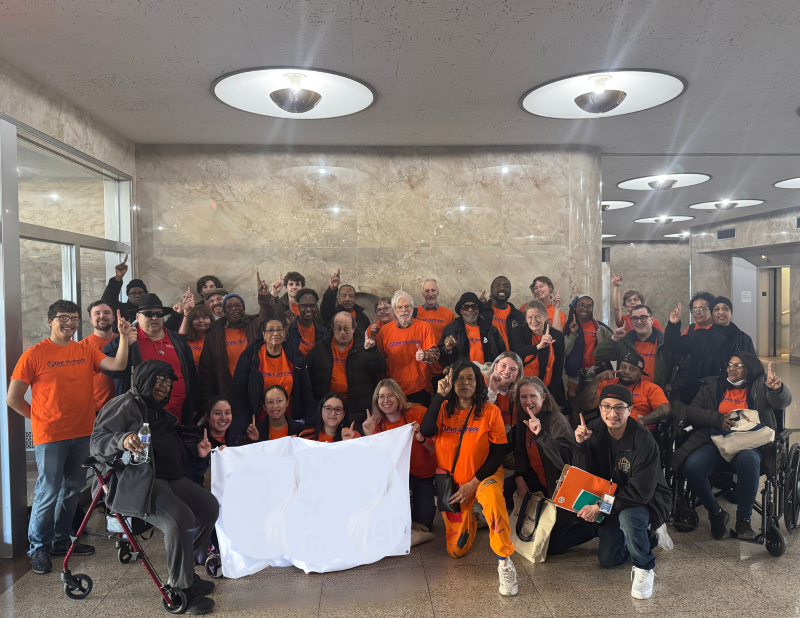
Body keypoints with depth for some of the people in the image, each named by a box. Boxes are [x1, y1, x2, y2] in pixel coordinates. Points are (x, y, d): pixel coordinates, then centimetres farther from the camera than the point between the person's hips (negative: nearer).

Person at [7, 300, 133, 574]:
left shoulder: (86, 351, 5)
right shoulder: (34, 354, -7)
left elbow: (117, 365, -10)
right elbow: (13, 399, -5)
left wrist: (124, 336, -20)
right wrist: (42, 418, 1)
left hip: (82, 434, 5)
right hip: (49, 437, -5)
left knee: (73, 490, 15)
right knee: (48, 493, 0)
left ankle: (61, 540, 31)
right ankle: (38, 548, 18)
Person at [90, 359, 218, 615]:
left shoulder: (159, 411, 24)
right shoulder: (125, 405, -4)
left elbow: (176, 442, 30)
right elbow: (97, 443, -14)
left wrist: (195, 449, 11)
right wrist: (122, 440, -33)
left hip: (170, 478, 10)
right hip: (137, 481, -10)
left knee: (209, 506, 4)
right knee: (179, 518, -30)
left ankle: (185, 572, 16)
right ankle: (180, 590, -15)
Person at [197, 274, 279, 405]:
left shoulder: (254, 326, 5)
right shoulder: (214, 333, 5)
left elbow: (269, 315, -14)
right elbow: (206, 369, 6)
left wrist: (265, 297, -34)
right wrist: (208, 400, 2)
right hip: (227, 394, 0)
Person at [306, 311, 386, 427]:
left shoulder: (363, 344, 0)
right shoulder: (321, 347, 4)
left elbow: (380, 370, -6)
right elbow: (307, 372, 8)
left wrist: (372, 351, -23)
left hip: (357, 406, -1)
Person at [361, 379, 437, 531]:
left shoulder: (418, 413, -21)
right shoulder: (377, 423, -12)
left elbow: (436, 448, -22)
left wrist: (421, 438, -42)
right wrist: (369, 435, -31)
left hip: (425, 472, -2)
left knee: (424, 522, -3)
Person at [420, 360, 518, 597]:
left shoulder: (490, 411, -10)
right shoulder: (444, 409, -3)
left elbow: (499, 451, -9)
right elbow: (426, 430, -22)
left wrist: (474, 483, -15)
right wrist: (440, 394, -23)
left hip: (484, 475, -2)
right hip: (452, 482, 3)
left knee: (493, 497, -40)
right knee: (455, 550, 3)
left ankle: (505, 561, -24)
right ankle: (469, 522, 37)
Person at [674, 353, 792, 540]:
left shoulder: (760, 386, 11)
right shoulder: (712, 385, 17)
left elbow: (782, 402, -9)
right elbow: (691, 411, 8)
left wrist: (777, 389, -33)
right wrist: (718, 419, -9)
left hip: (749, 445, -2)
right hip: (716, 443, 2)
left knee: (748, 459, -38)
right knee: (692, 466, -27)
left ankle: (744, 518, -18)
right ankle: (716, 514, 0)